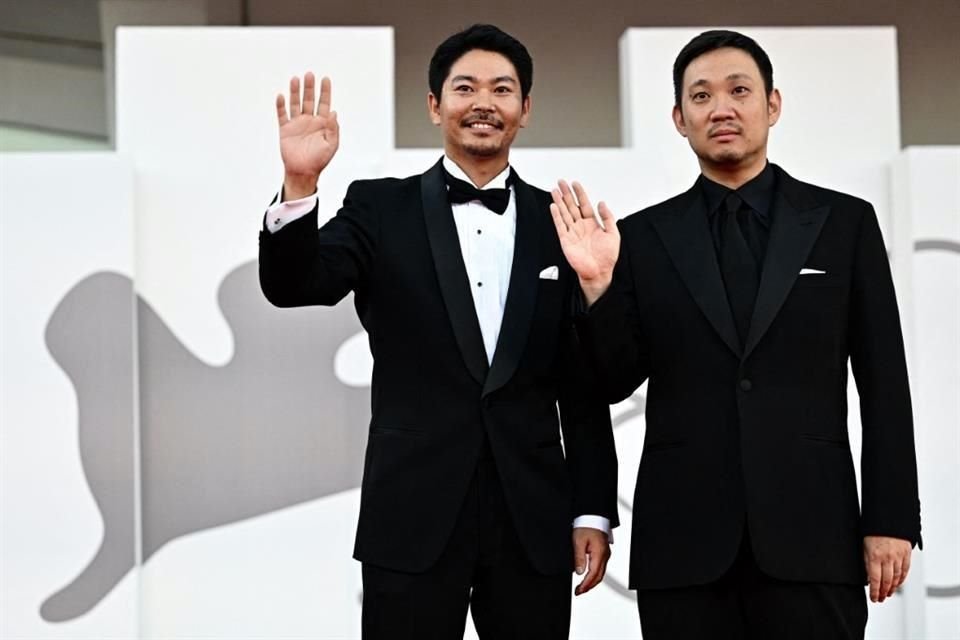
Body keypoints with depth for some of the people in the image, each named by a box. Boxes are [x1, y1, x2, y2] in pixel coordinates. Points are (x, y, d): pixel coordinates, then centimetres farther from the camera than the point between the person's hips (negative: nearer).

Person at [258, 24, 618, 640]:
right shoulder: (381, 209, 4)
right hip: (413, 518, -2)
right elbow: (292, 285, -10)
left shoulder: (558, 224, 8)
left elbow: (584, 384, 9)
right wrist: (300, 185, -27)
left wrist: (594, 511, 5)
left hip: (534, 522, 2)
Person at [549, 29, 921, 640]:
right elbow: (615, 382, 6)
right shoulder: (645, 236, 8)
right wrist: (598, 284, -9)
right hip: (684, 541, 1)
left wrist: (890, 520, -1)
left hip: (810, 531, -1)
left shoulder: (845, 222, 6)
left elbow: (883, 385, 4)